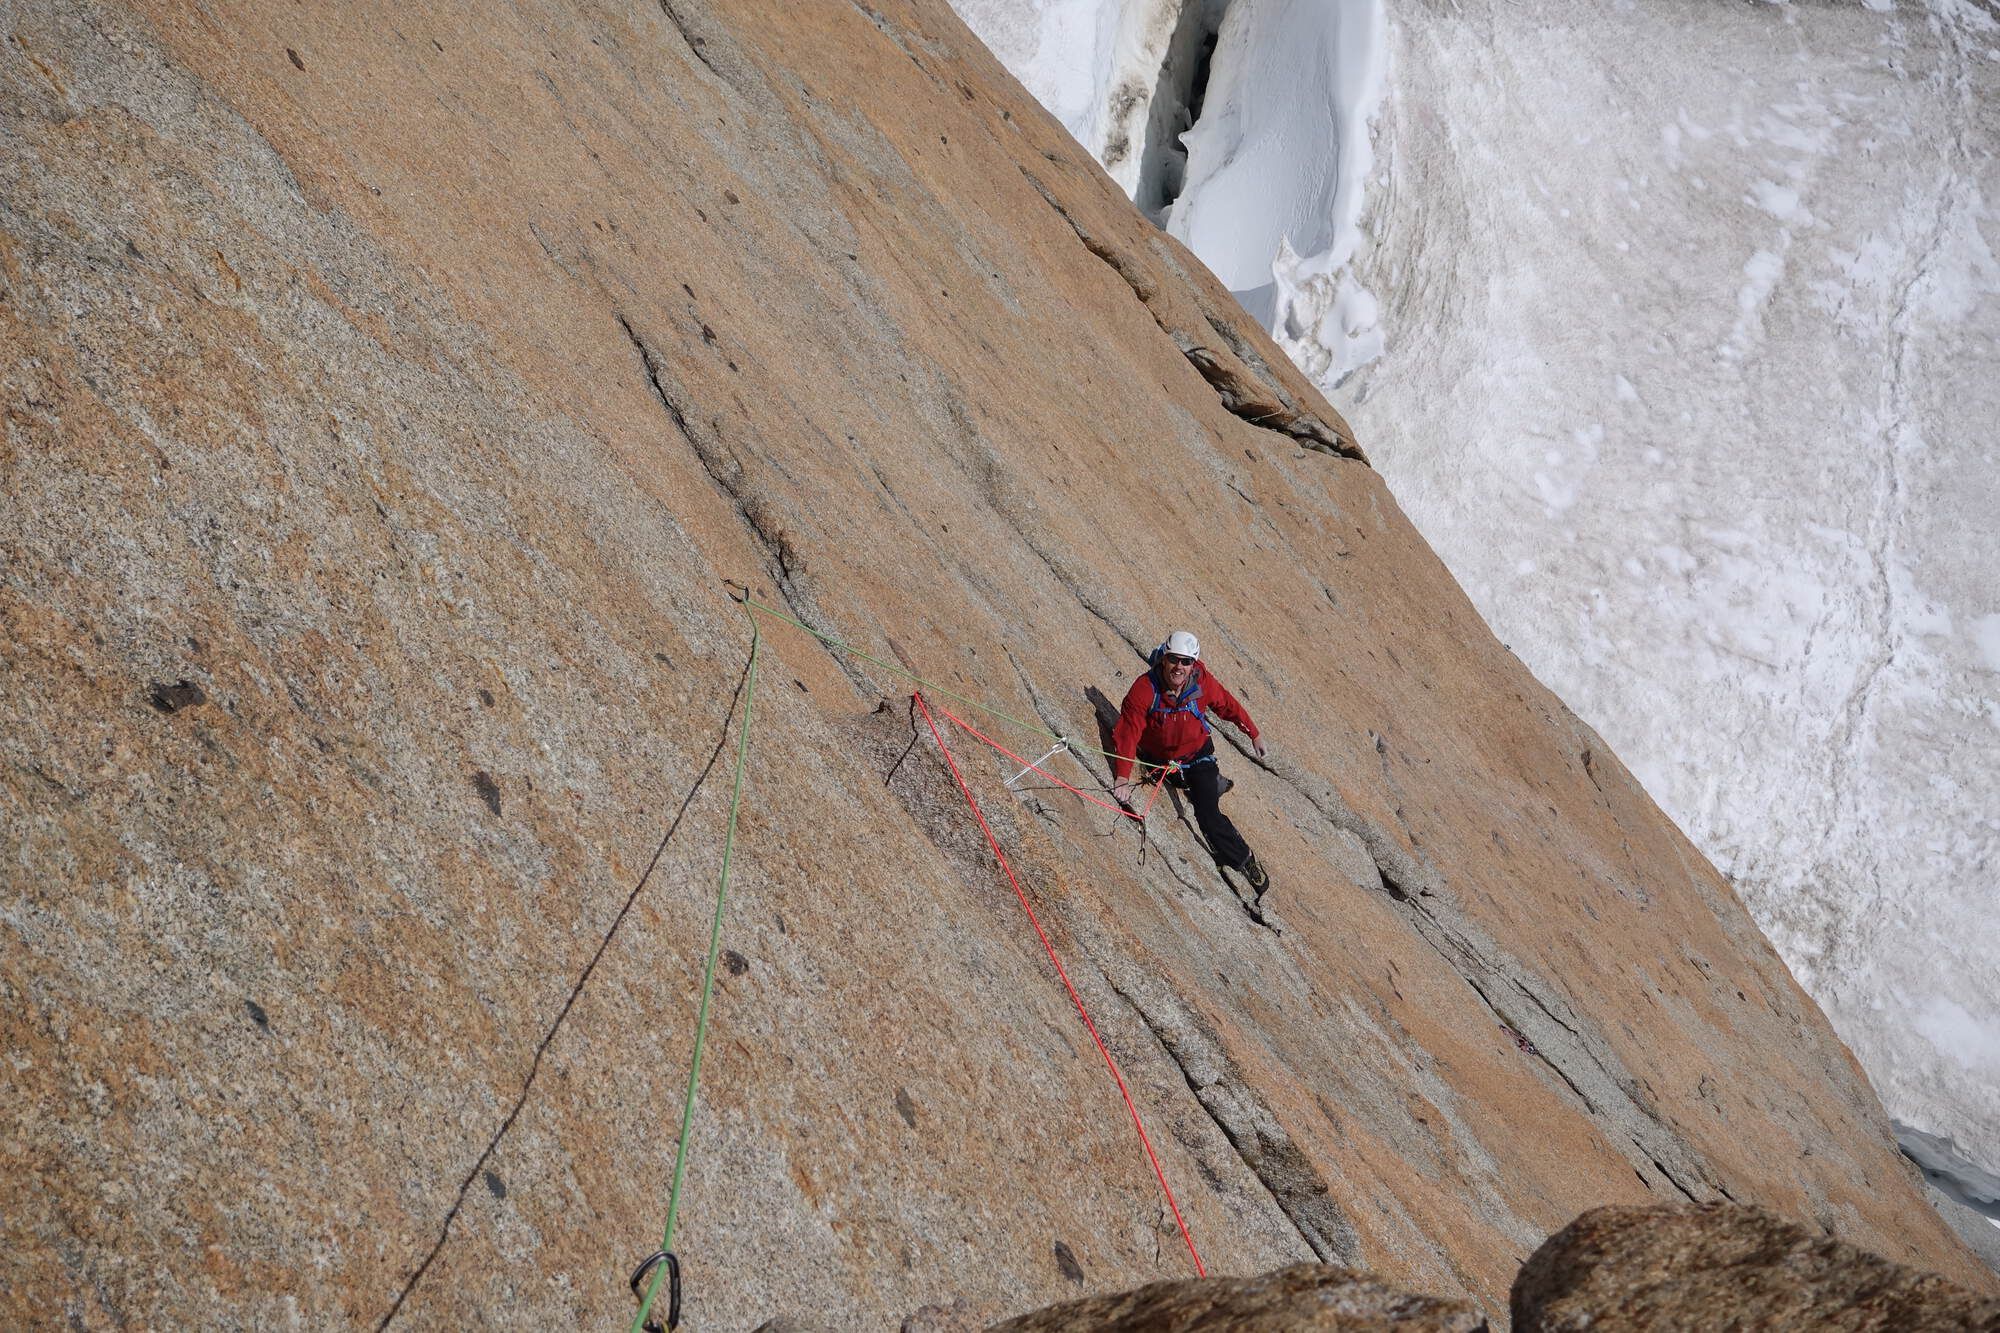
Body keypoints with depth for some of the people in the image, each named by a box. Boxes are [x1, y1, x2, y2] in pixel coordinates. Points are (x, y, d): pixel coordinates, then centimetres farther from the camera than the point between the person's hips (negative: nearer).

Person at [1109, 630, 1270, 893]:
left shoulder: (1202, 681, -21)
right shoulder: (1144, 689, -29)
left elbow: (1229, 706, -2)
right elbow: (1127, 733, -33)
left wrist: (1254, 735, 11)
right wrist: (1122, 776, -45)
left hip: (1197, 755, -1)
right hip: (1158, 761, 1)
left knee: (1208, 815, -14)